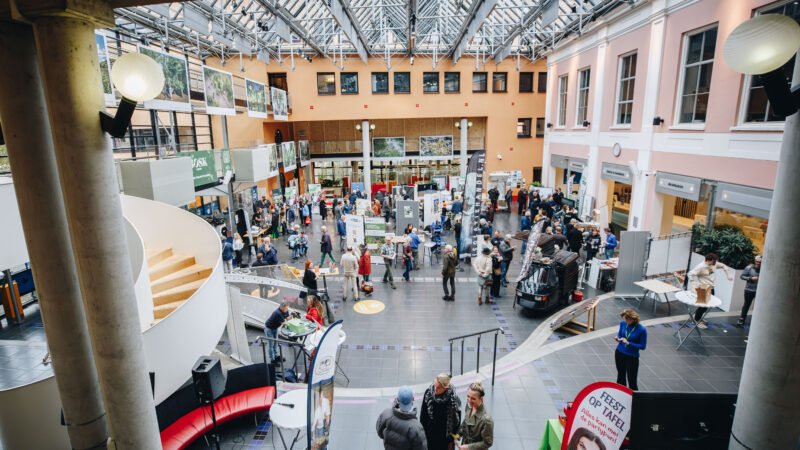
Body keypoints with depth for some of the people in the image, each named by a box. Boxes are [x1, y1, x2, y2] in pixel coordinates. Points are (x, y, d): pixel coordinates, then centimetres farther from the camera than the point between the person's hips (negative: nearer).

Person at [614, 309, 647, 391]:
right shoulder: (623, 323, -7)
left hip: (632, 357, -4)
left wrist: (628, 343, -24)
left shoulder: (642, 330, -20)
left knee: (632, 381, 2)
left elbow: (643, 346, -14)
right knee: (621, 376, 20)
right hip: (619, 353, 4)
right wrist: (618, 338, -11)